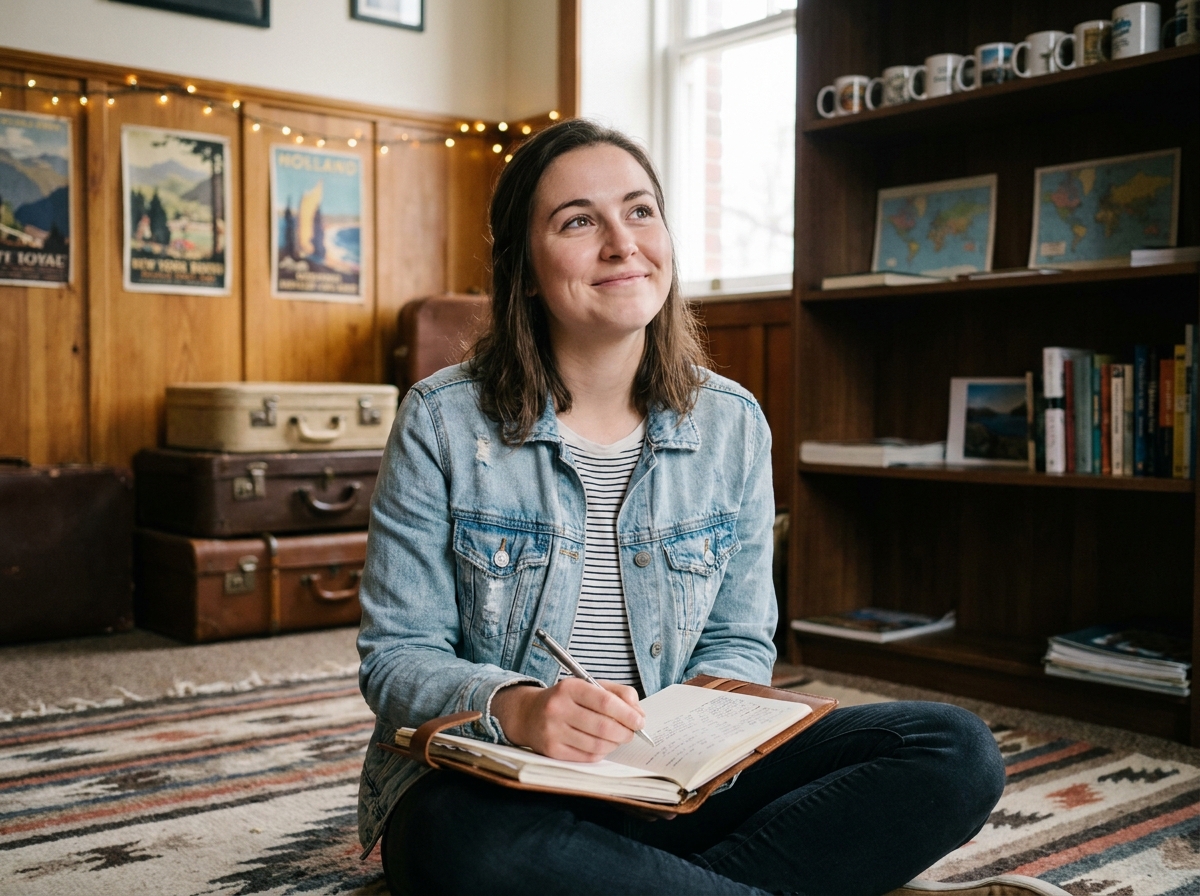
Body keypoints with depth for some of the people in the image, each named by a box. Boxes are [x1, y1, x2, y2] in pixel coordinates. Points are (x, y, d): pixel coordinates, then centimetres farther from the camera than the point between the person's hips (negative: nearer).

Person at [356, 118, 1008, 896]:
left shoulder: (733, 425, 3)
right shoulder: (443, 421, -6)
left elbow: (739, 641, 7)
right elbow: (397, 656, -6)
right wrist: (513, 706, -27)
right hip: (489, 785, -3)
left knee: (957, 753, -14)